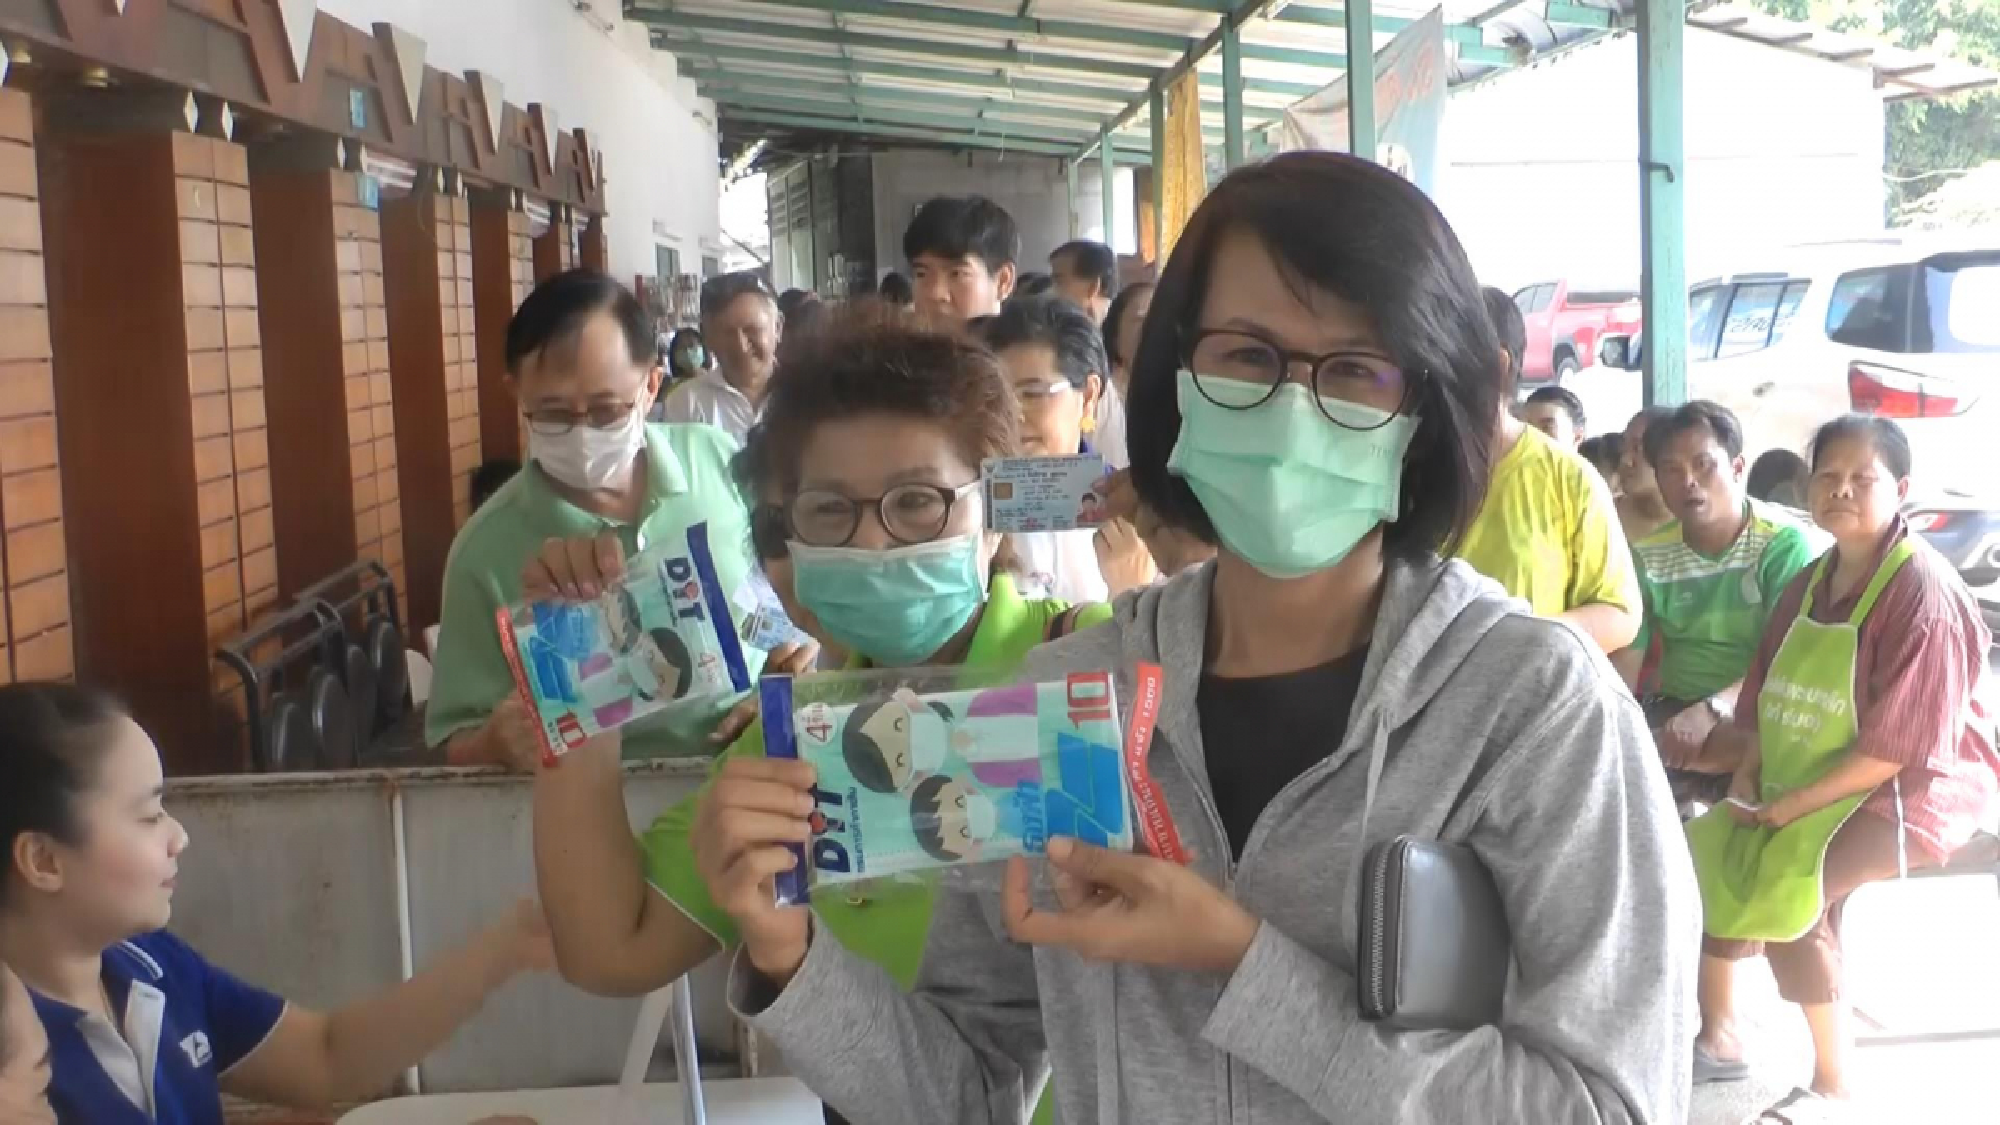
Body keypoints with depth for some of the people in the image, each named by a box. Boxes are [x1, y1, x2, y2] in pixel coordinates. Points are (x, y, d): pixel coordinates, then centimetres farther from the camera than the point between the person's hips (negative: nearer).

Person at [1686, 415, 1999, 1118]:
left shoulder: (1923, 592, -18)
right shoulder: (1812, 582, 7)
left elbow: (1897, 745, -23)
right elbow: (1769, 696, 11)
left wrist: (1788, 806, -22)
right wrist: (1748, 775, -7)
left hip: (1913, 790, -9)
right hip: (1805, 790, 9)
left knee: (1785, 884, -26)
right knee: (1703, 855, 3)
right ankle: (1719, 1036, 19)